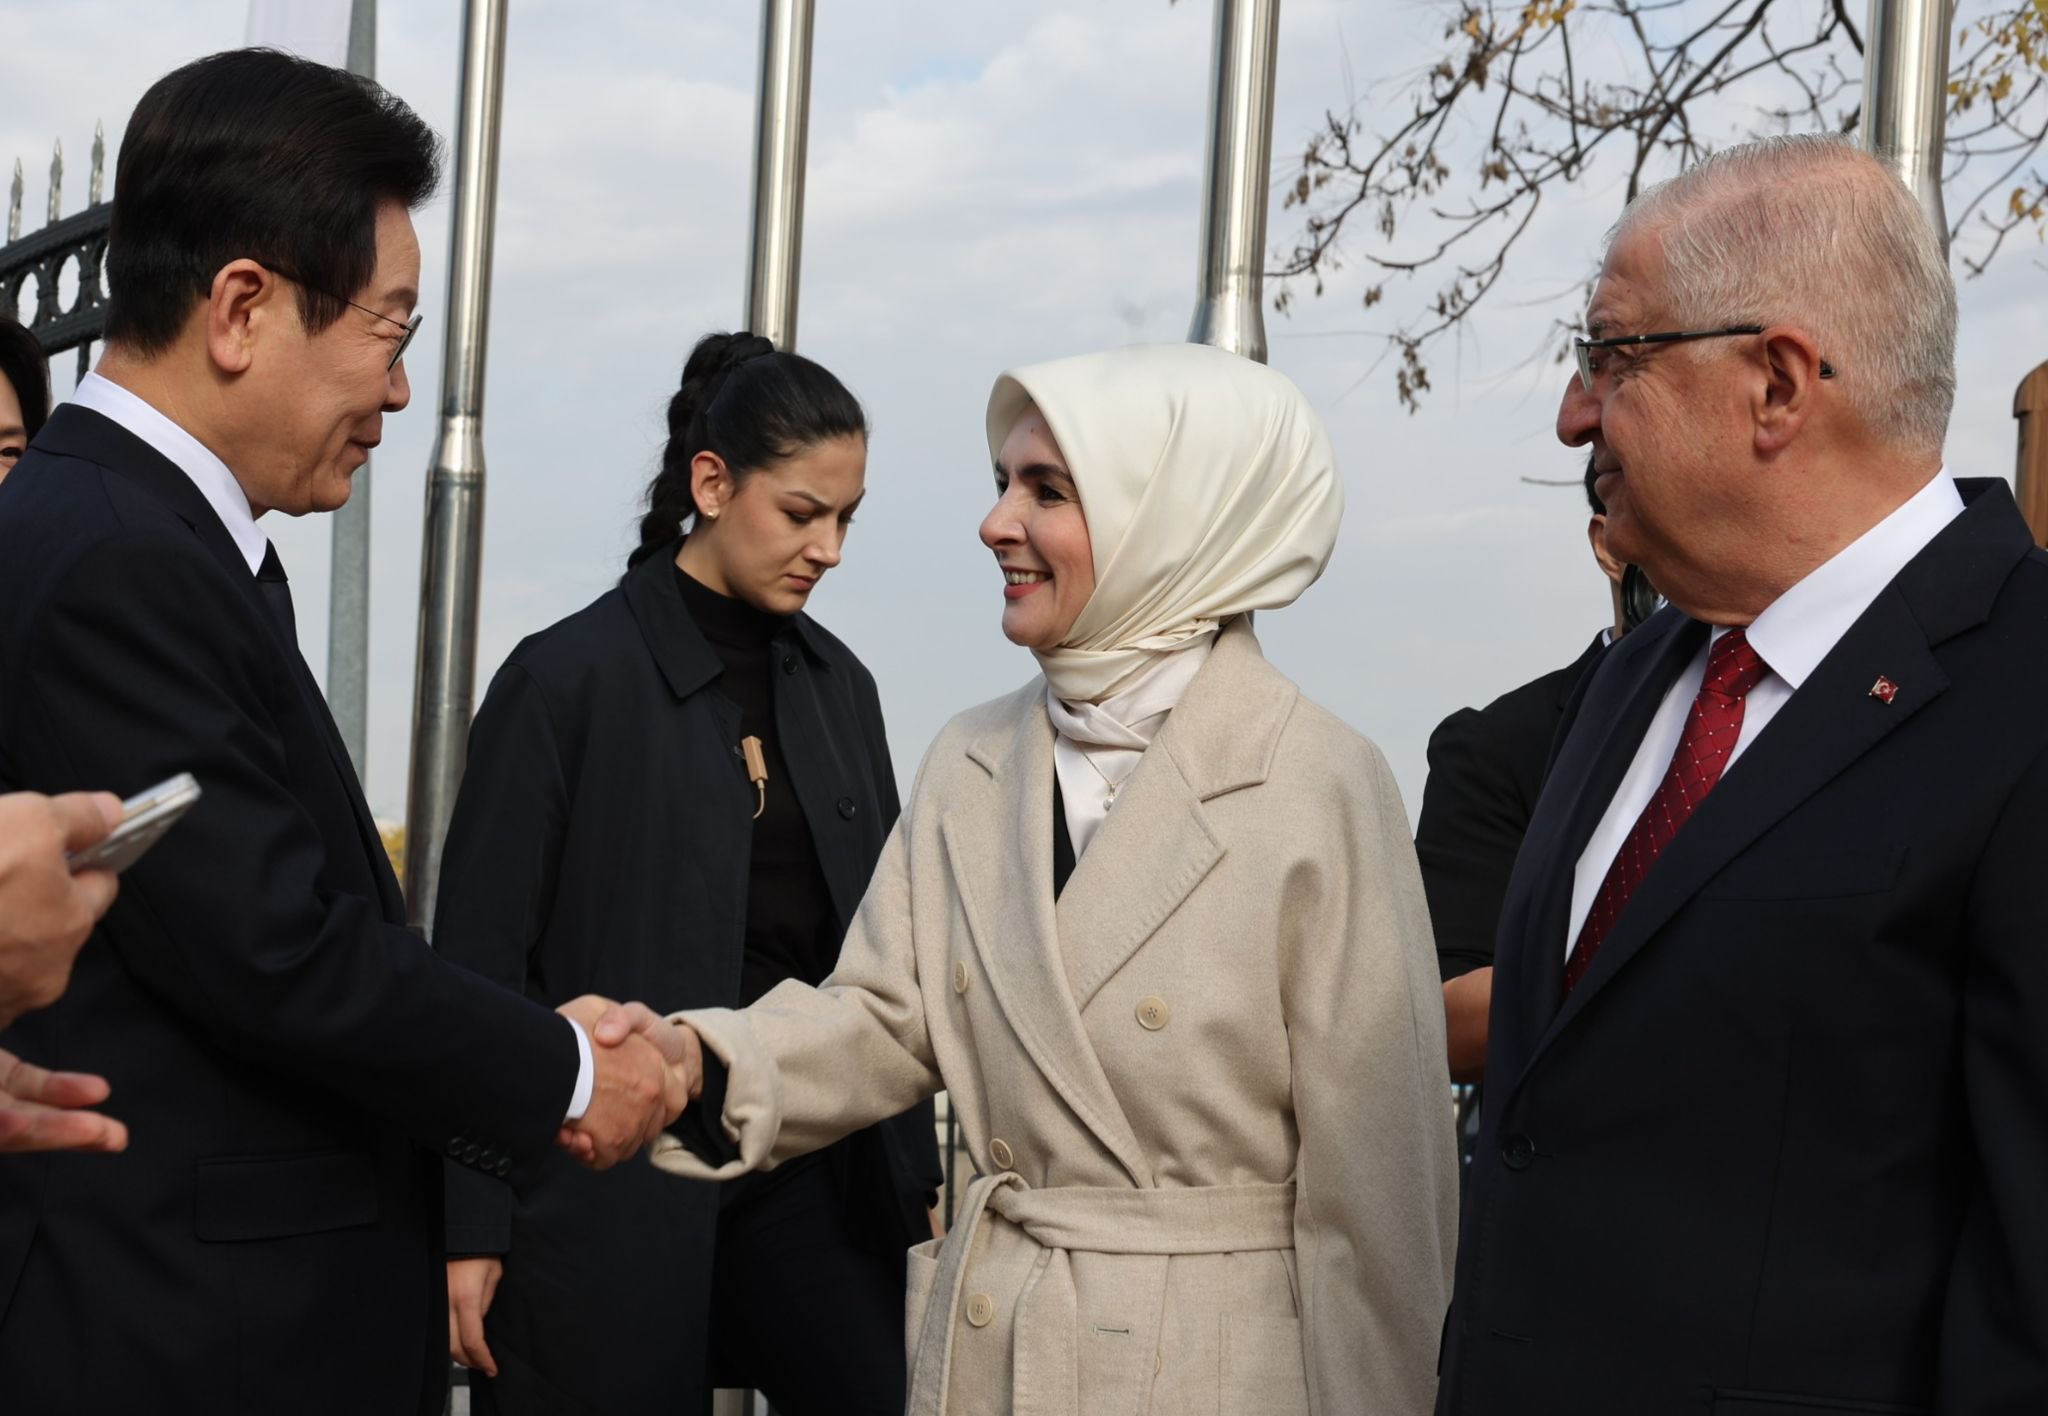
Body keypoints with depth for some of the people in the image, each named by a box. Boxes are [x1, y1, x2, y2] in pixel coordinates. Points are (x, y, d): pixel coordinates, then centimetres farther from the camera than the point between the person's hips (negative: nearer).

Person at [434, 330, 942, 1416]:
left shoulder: (838, 685, 10)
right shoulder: (570, 677, -7)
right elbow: (478, 959, -8)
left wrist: (914, 1182, 11)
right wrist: (468, 1226, -11)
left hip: (814, 1182, 5)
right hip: (614, 1194, -5)